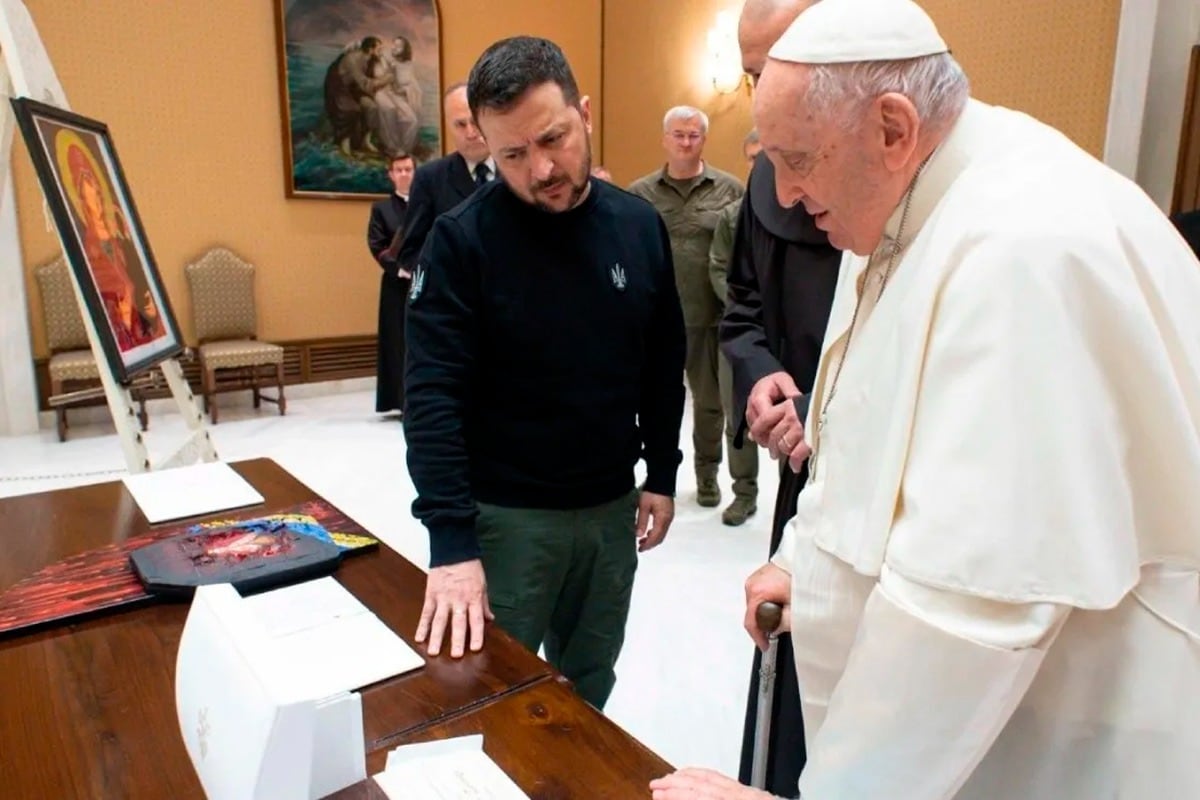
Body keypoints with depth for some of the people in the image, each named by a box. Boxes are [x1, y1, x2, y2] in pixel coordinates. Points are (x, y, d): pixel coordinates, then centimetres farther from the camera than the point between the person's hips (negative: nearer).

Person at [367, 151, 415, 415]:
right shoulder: (381, 208, 9)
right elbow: (377, 247, 0)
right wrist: (398, 268, -13)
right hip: (397, 284, 0)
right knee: (400, 341, 1)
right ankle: (405, 402, 6)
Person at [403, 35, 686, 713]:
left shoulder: (640, 225, -1)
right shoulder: (463, 239, -14)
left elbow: (664, 365, 7)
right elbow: (435, 394, -18)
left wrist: (662, 475, 7)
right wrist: (451, 539, -24)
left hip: (612, 505, 4)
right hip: (506, 515, -4)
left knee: (589, 685, 21)